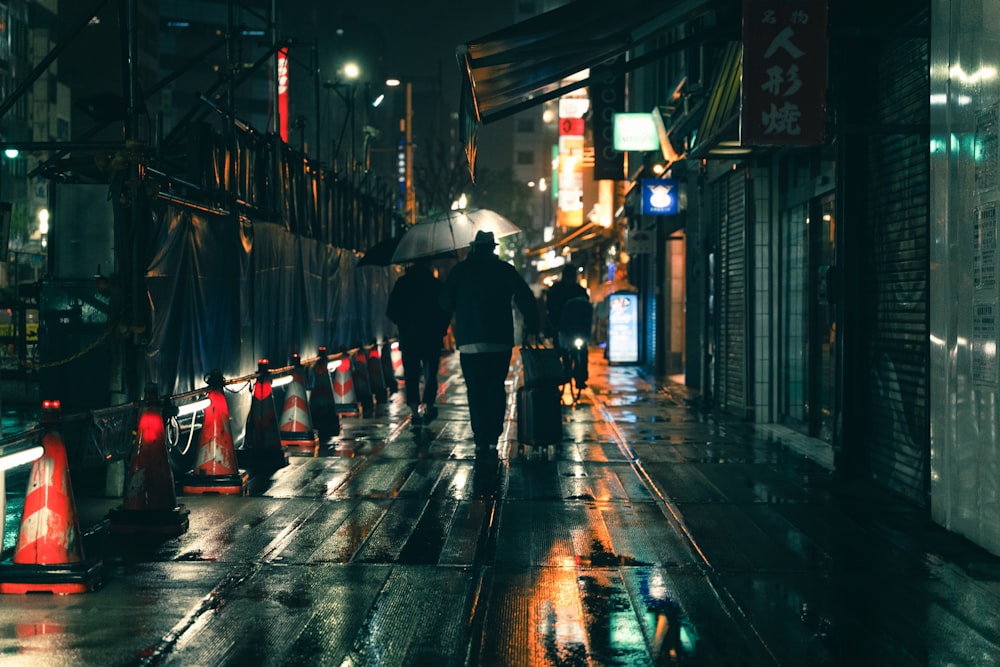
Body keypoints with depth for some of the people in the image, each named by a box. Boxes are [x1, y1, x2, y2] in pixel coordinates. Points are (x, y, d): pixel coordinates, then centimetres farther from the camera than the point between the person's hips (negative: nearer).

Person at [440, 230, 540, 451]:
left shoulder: (460, 270, 3)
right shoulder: (505, 270, 4)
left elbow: (446, 302, 5)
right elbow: (526, 299, 2)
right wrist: (532, 326, 13)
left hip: (469, 342, -1)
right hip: (500, 341, 1)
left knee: (476, 391, 3)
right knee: (496, 388, 11)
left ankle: (481, 438, 0)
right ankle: (494, 435, 6)